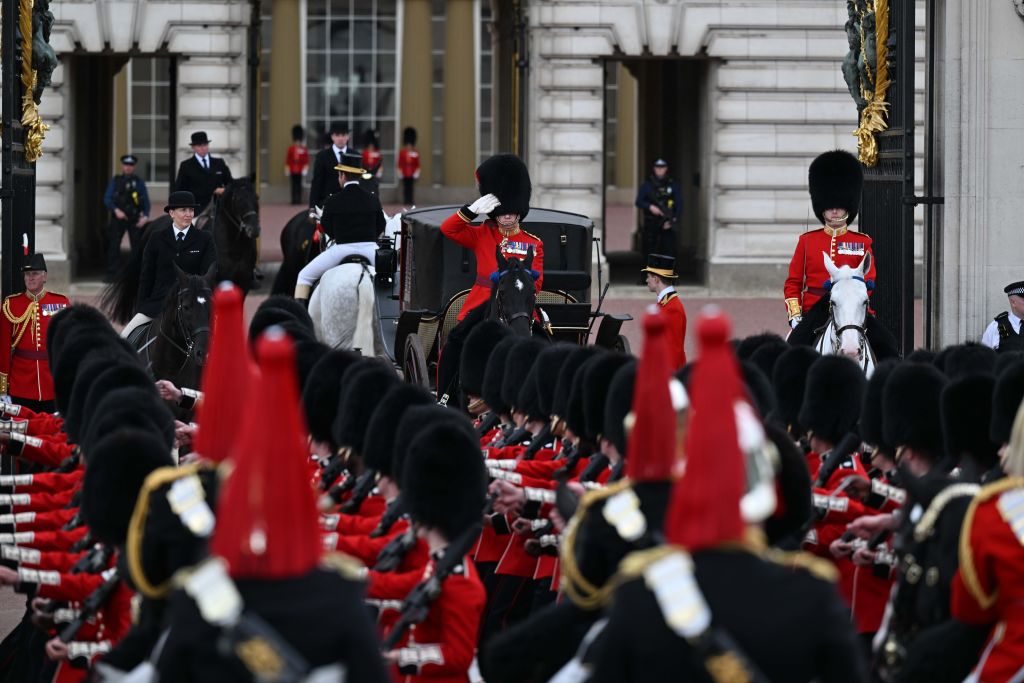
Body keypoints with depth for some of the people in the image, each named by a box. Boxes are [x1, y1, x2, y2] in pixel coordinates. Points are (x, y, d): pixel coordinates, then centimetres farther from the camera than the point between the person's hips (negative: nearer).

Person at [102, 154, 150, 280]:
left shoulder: (139, 182, 9)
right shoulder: (115, 181, 8)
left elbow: (146, 201, 7)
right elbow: (107, 199, 1)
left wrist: (145, 216, -8)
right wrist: (116, 210, -14)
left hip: (135, 220, 0)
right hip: (118, 218, 0)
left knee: (137, 246, 0)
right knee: (114, 246, -5)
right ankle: (112, 273, -1)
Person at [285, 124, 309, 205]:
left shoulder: (304, 149, 2)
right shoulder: (291, 149, 3)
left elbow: (306, 161, 2)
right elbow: (287, 161, 4)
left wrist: (305, 170, -5)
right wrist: (287, 170, 1)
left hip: (300, 171, -1)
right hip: (293, 171, 1)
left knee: (299, 185, 1)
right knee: (294, 185, 2)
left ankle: (299, 199, 5)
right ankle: (294, 199, 4)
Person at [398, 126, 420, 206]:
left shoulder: (415, 153, 6)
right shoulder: (402, 153, 3)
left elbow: (417, 164, 7)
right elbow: (400, 164, 3)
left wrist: (416, 172, -1)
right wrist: (400, 172, -3)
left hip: (412, 174, 1)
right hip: (405, 174, -1)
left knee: (411, 187, -1)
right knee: (405, 187, 0)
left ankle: (411, 201, 1)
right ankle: (406, 201, 4)